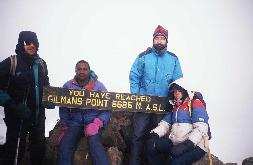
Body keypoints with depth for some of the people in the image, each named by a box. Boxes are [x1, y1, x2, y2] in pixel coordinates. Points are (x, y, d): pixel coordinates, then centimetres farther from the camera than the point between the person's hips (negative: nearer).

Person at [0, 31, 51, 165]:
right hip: (17, 116, -5)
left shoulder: (41, 64, 7)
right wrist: (12, 105, -21)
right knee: (15, 150, 0)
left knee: (39, 148, 16)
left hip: (38, 115, 5)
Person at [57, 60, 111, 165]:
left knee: (94, 142, -31)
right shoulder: (68, 86, 5)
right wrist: (64, 128, -1)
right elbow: (63, 109, 8)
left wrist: (97, 124, -17)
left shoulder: (98, 86, 0)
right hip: (75, 122, 2)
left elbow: (107, 109, -3)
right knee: (64, 145, -24)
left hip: (93, 121, -2)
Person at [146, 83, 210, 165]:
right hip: (175, 143, 7)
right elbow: (165, 124, 13)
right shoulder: (175, 106, 20)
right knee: (151, 146, -12)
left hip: (195, 145, -7)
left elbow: (201, 127, -16)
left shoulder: (195, 103, -3)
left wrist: (187, 144, -27)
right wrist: (154, 134, -7)